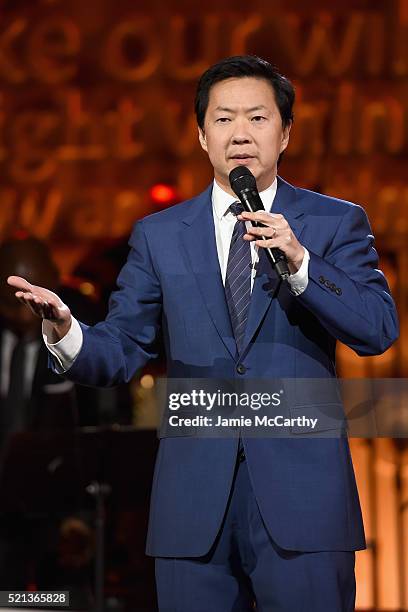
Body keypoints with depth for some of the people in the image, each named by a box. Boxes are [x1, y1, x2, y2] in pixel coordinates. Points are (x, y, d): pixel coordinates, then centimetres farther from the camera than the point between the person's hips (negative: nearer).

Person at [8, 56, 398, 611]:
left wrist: (299, 262, -20)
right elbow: (120, 351, 5)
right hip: (195, 498, 2)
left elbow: (379, 330, -6)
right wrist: (65, 331, -17)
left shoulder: (337, 224, 6)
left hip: (301, 499, -1)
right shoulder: (159, 236, 11)